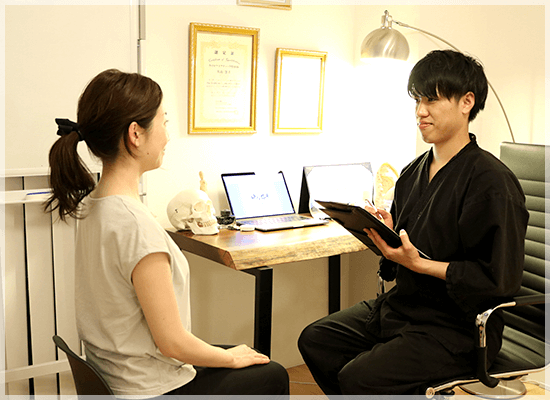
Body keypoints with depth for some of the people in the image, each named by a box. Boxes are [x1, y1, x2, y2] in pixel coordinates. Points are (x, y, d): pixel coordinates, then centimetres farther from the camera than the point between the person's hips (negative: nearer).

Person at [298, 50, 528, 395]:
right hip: (401, 304, 8)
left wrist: (420, 263, -24)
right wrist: (385, 234, -7)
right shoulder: (413, 172, 8)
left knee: (358, 378, -21)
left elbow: (500, 279, -19)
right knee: (314, 340, 2)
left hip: (458, 327, -8)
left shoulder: (491, 181, -17)